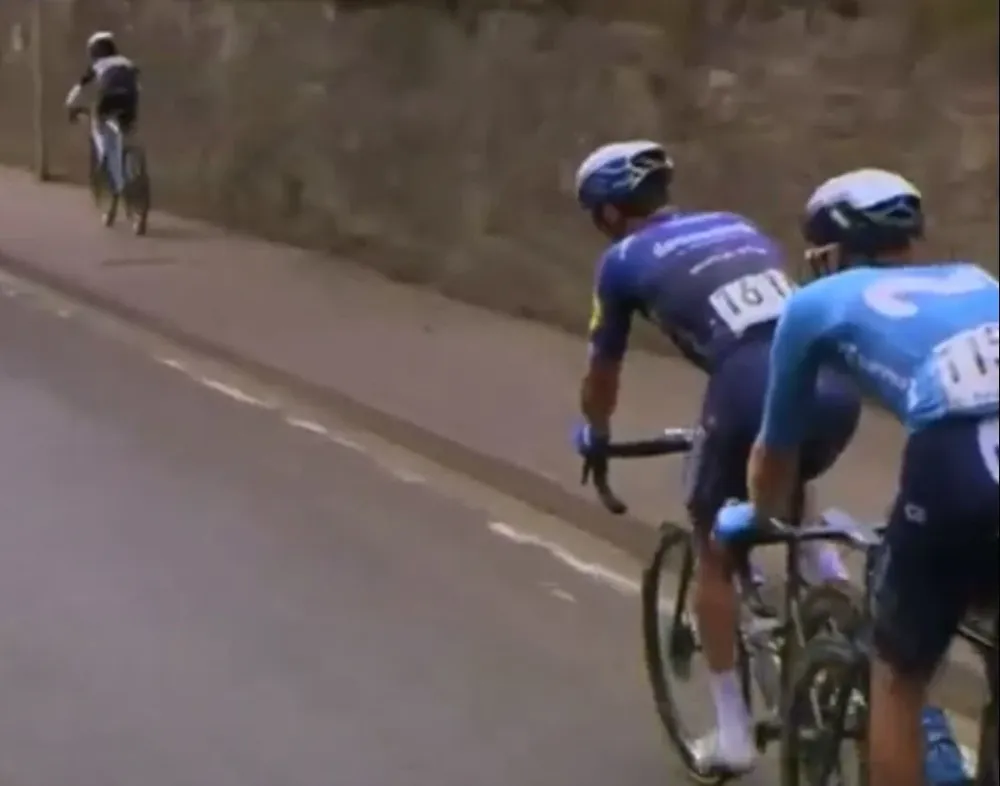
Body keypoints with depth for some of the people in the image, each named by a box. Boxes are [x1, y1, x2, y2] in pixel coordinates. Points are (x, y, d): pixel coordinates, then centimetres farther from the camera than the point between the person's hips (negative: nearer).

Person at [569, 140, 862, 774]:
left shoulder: (625, 259, 16)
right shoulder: (740, 228, 29)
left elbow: (603, 373, 27)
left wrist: (595, 435, 47)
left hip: (754, 400, -5)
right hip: (838, 391, 5)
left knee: (716, 552, 19)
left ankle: (733, 734, 22)